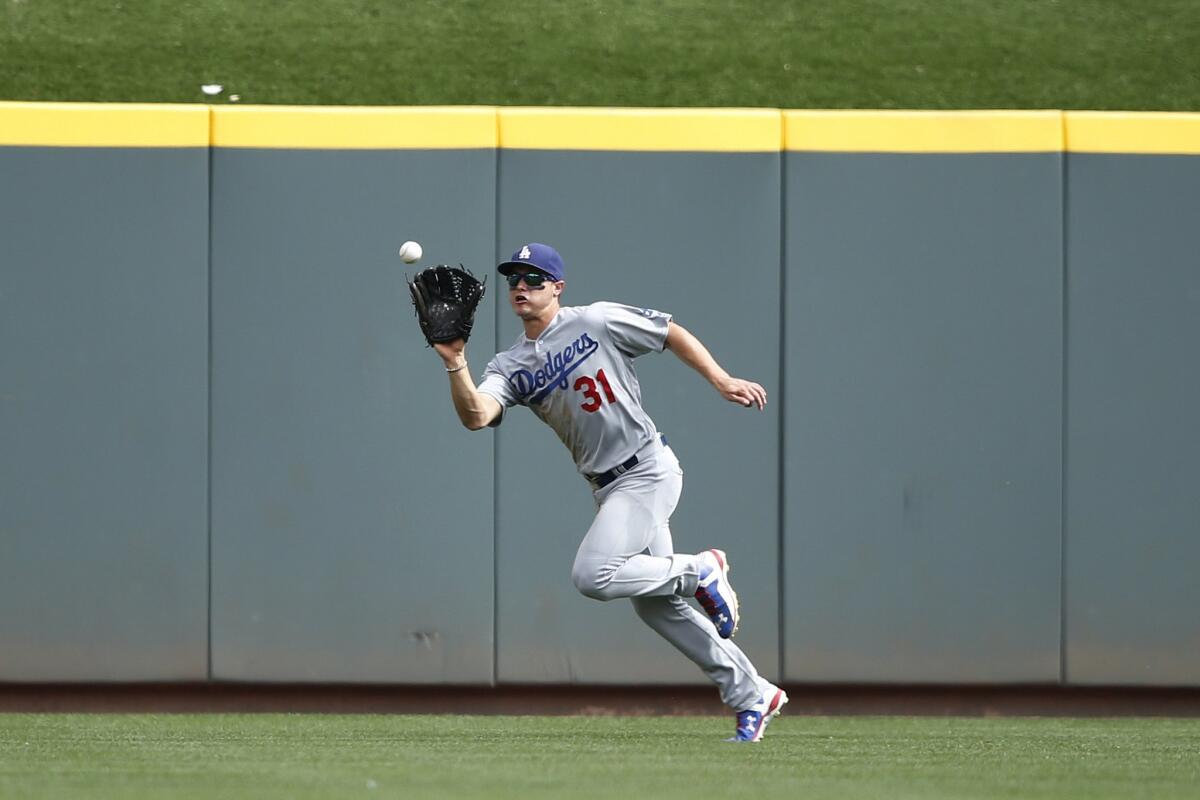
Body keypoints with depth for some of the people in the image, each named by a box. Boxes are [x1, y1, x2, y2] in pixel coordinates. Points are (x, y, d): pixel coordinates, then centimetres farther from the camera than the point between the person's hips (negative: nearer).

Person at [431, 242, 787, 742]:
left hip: (648, 471, -7)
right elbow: (476, 415, -12)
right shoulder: (511, 367, 6)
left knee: (592, 576, -23)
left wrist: (721, 380, -4)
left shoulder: (598, 322, -5)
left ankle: (700, 571, 0)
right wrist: (455, 364, -28)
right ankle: (752, 696, 15)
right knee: (655, 604, 5)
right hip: (607, 489, 7)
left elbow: (672, 334, 4)